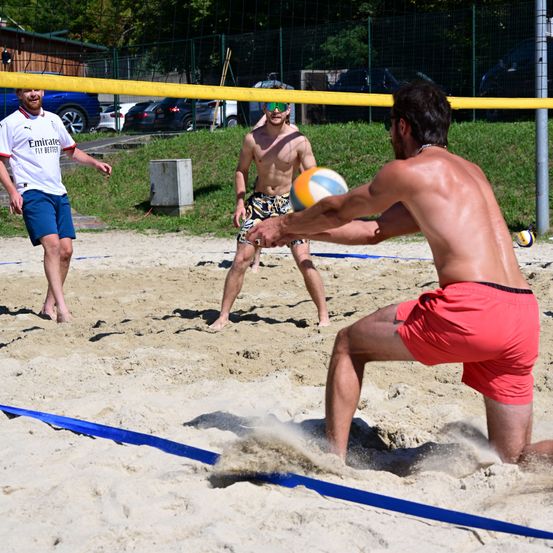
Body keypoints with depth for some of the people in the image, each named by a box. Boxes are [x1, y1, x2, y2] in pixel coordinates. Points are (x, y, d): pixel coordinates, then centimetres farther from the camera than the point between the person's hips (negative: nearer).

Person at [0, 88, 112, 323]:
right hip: (33, 194, -6)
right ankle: (62, 307, -26)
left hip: (59, 193, 6)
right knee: (52, 244, -21)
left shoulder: (53, 120, 19)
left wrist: (95, 163, 15)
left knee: (66, 249, 0)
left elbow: (72, 150, 31)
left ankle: (49, 305, 12)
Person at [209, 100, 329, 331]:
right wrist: (240, 201, -3)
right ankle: (223, 316, 5)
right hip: (259, 201, 2)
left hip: (288, 203, -2)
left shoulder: (298, 141, -9)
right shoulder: (252, 139, -4)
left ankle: (323, 315, -1)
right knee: (241, 260, -3)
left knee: (304, 260, -11)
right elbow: (241, 170, 9)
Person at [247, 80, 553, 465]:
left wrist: (283, 225, 40)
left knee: (349, 344, 16)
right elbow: (374, 231, 35)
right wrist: (302, 231, 40)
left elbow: (337, 211, 21)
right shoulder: (470, 171, 29)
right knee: (515, 459, 15)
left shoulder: (408, 171, 5)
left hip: (470, 308, -7)